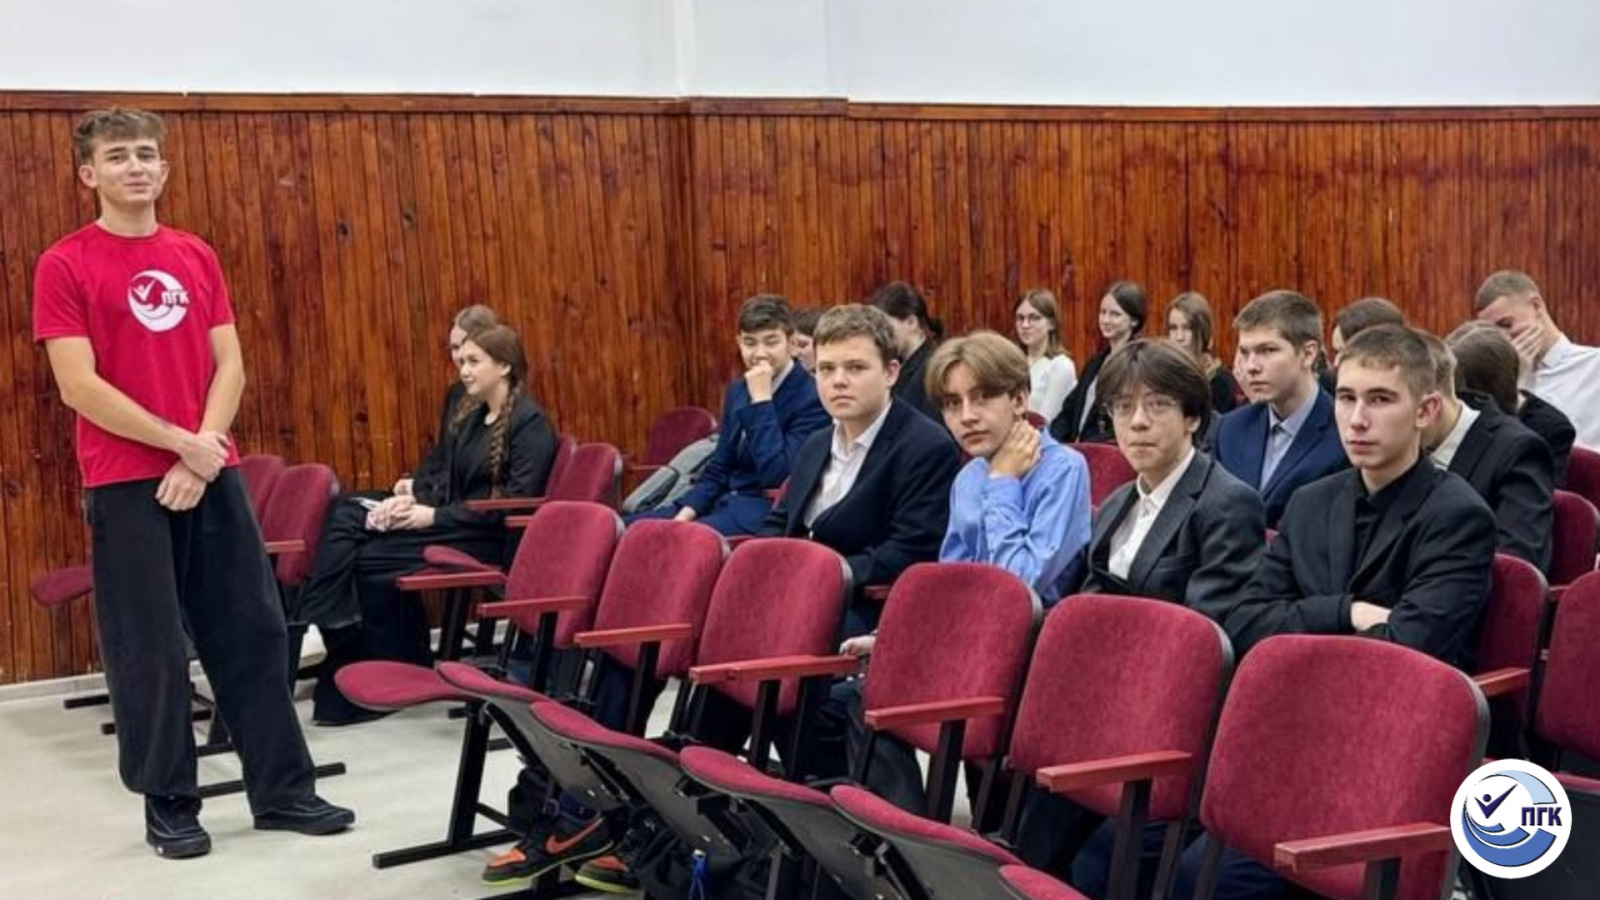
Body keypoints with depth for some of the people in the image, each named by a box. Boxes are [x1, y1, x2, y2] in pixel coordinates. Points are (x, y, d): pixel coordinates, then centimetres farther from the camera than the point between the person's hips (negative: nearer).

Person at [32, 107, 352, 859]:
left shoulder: (197, 257, 10)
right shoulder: (63, 265, -4)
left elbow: (229, 365, 7)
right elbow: (78, 386, -11)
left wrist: (204, 448, -8)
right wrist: (180, 443, -13)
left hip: (213, 474, 4)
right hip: (125, 484, -4)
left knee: (254, 631, 7)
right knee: (149, 650, 2)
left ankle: (283, 790, 17)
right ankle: (168, 805, 16)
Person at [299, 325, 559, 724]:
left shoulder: (529, 422, -7)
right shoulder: (470, 417, 18)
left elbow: (517, 500, -17)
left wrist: (435, 516, -18)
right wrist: (413, 499, -4)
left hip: (491, 539, -8)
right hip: (454, 525, 8)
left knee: (374, 557, -23)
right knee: (346, 514, -11)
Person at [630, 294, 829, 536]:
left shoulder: (812, 398, -11)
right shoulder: (737, 390, 13)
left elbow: (776, 476, -21)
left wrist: (761, 400, -20)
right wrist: (688, 509, -1)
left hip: (769, 510, -8)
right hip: (726, 500, 8)